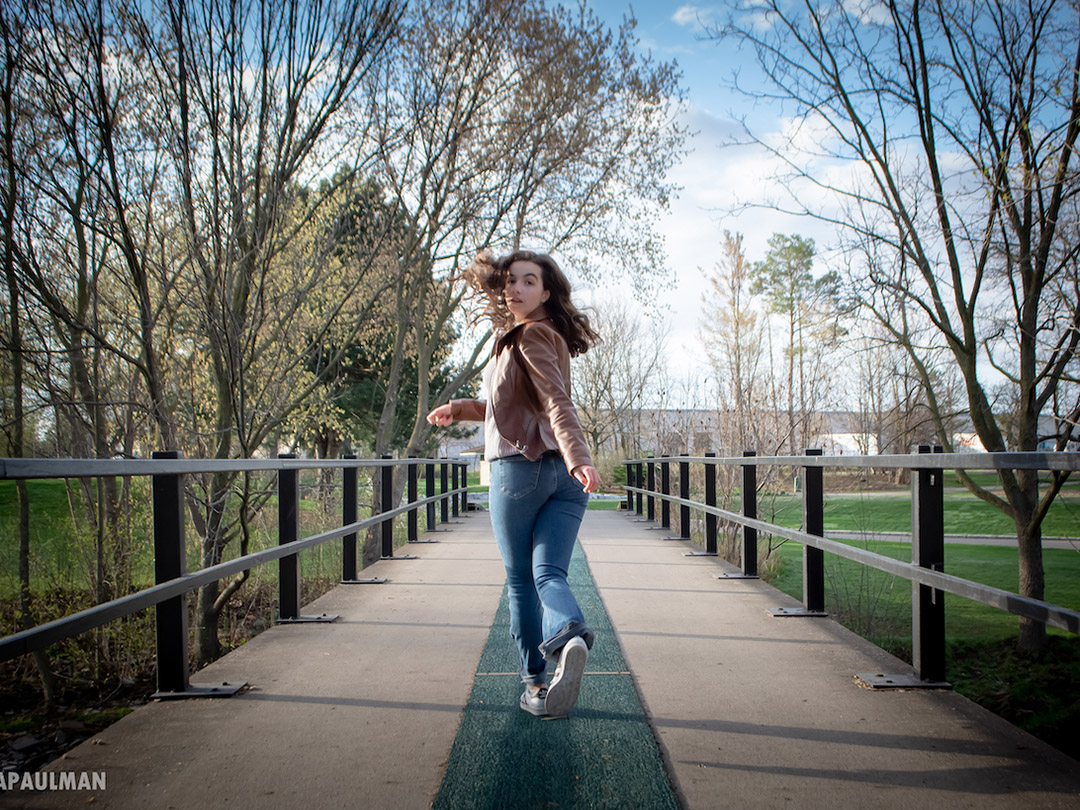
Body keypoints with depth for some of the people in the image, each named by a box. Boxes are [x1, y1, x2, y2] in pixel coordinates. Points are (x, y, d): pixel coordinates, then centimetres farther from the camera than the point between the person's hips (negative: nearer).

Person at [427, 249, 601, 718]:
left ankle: (535, 679, 18)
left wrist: (578, 457, -35)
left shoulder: (531, 336, -7)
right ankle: (569, 636, -34)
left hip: (521, 468, -7)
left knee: (521, 581, 8)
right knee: (549, 572, -5)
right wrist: (461, 408, 29)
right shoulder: (544, 337, 21)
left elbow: (556, 401, -23)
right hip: (563, 475, 7)